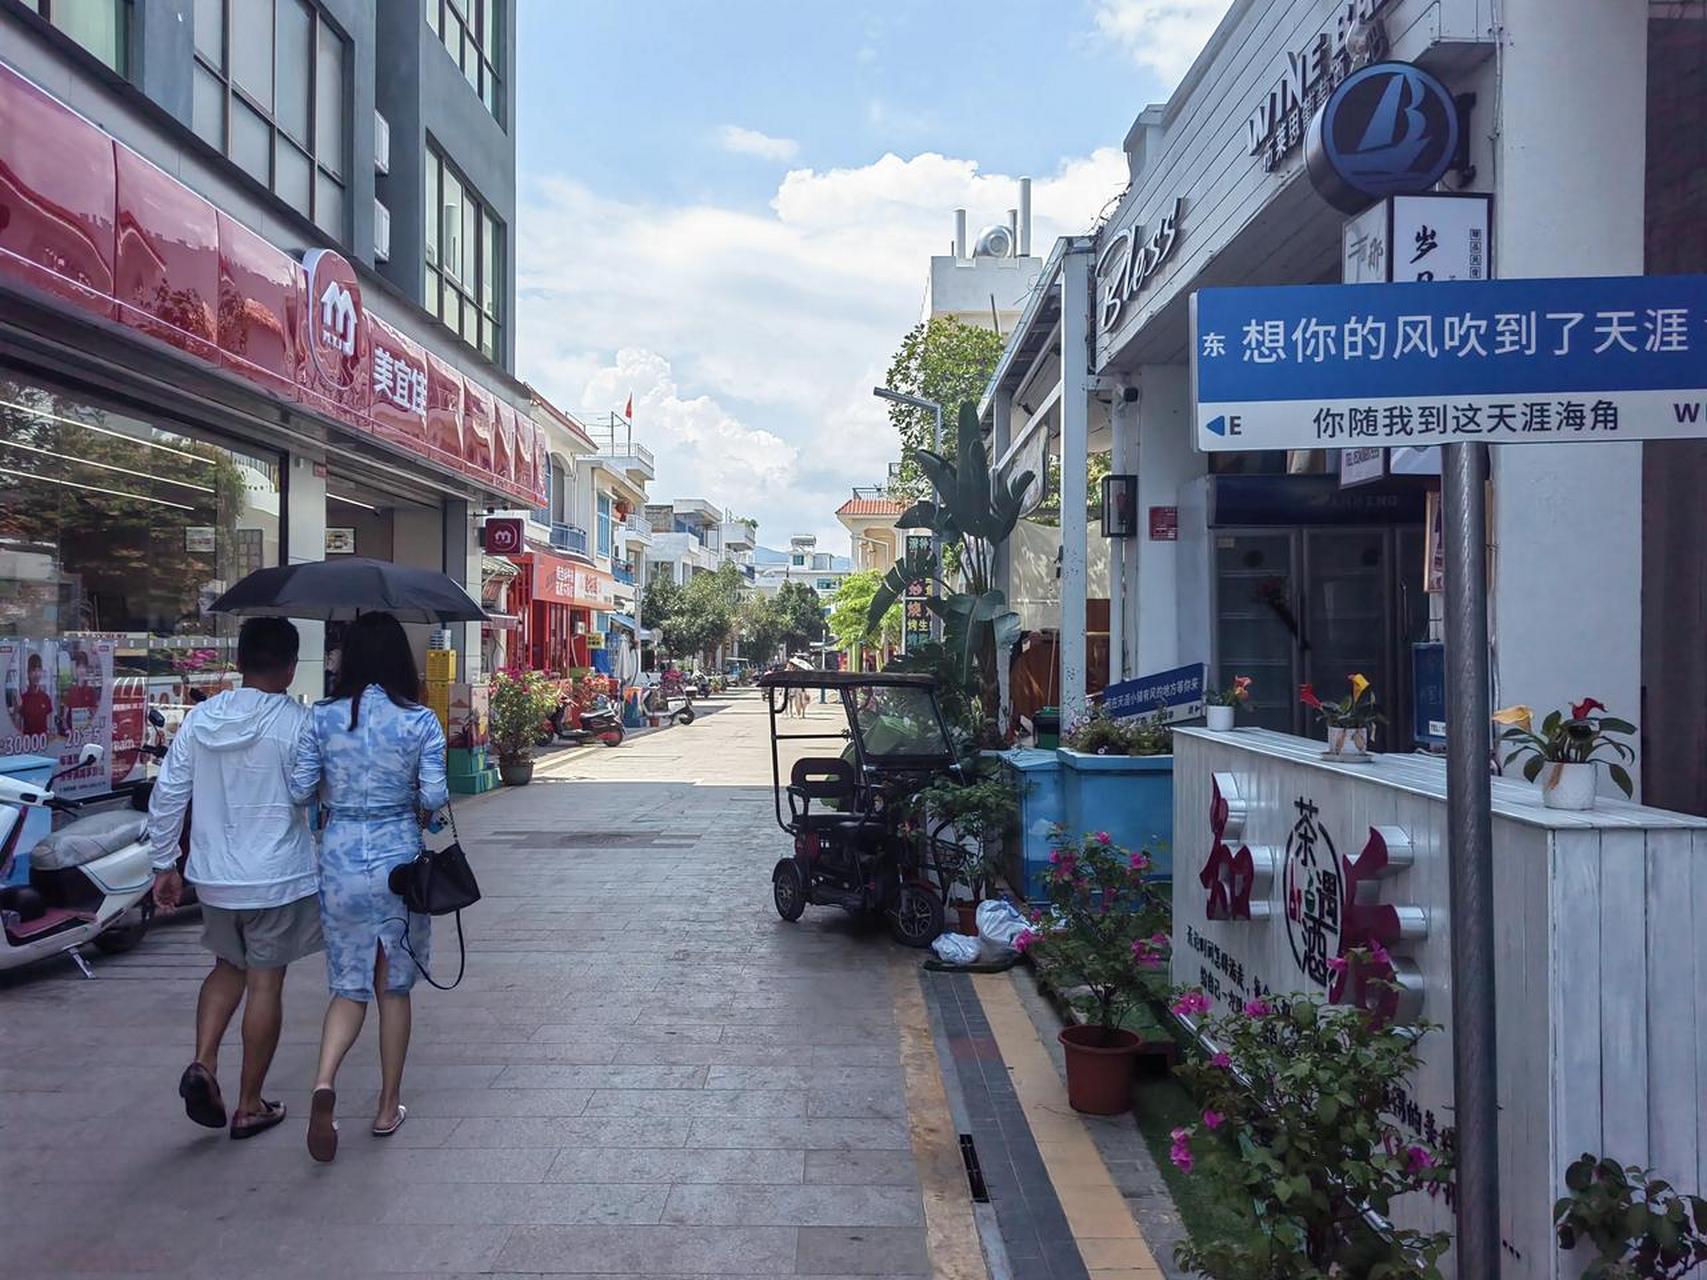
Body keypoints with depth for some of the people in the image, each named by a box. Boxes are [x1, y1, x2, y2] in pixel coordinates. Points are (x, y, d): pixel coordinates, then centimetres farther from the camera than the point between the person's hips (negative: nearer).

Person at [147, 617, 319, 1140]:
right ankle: (249, 1106, 15)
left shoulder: (201, 718, 0)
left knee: (228, 967, 24)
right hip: (278, 879, -4)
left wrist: (164, 864, 12)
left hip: (214, 877, 5)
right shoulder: (297, 723, -14)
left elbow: (167, 795, 4)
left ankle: (203, 1063, 5)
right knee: (265, 982, 6)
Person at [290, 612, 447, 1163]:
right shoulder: (419, 721, -9)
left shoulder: (322, 717, -3)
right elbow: (434, 796, -11)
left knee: (348, 987, 14)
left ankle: (325, 1082, -10)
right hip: (398, 860, -1)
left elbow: (300, 790, -2)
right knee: (394, 989, 14)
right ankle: (388, 1107, 23)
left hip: (339, 862, 1)